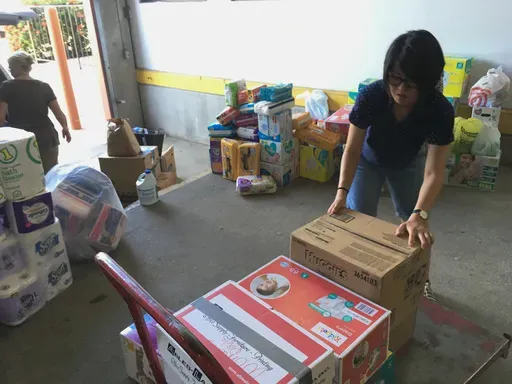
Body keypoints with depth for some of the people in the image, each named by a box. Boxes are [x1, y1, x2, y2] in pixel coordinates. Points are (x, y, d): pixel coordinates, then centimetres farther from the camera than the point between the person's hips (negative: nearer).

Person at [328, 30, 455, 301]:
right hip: (369, 160, 0)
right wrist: (342, 192, -44)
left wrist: (419, 215, -52)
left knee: (415, 229, 2)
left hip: (408, 164, 1)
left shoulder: (440, 110, -34)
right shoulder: (370, 97, -35)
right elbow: (352, 149, -30)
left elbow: (433, 172, -37)